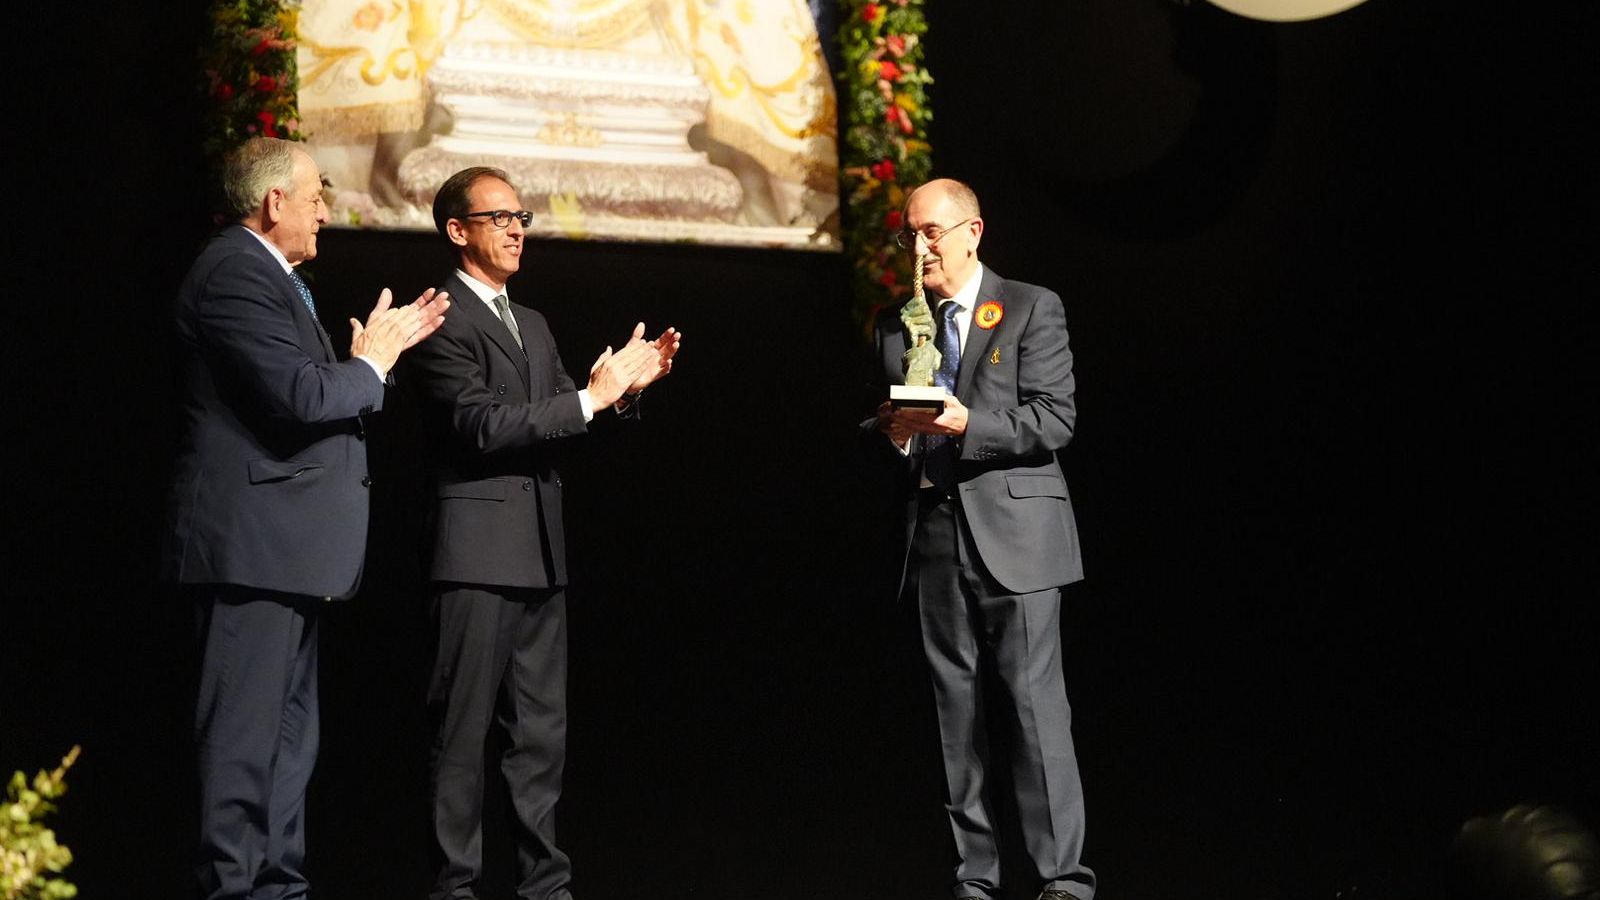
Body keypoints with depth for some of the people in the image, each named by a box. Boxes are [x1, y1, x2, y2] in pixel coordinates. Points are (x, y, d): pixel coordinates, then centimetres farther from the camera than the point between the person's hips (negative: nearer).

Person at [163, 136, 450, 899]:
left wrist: (380, 349, 12)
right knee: (247, 730, -10)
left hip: (286, 547, 11)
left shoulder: (272, 278, 20)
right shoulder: (236, 273, -14)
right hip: (252, 541, -11)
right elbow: (301, 396, -23)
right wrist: (371, 364, -7)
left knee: (289, 732, 14)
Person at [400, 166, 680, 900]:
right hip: (478, 556, -8)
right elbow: (485, 426, -18)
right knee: (464, 730, -4)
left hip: (540, 556, 8)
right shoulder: (440, 323, -8)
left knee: (541, 731, 10)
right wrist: (591, 398, -19)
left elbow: (561, 421, 16)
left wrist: (624, 388, -2)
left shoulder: (533, 326, 20)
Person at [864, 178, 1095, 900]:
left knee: (1034, 704, -9)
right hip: (934, 536, 5)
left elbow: (1055, 421, -6)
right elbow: (878, 435, 18)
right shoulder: (895, 325, 16)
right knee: (956, 712, 4)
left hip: (1012, 532, -4)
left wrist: (969, 424, -19)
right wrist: (889, 430, -5)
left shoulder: (1032, 310, 2)